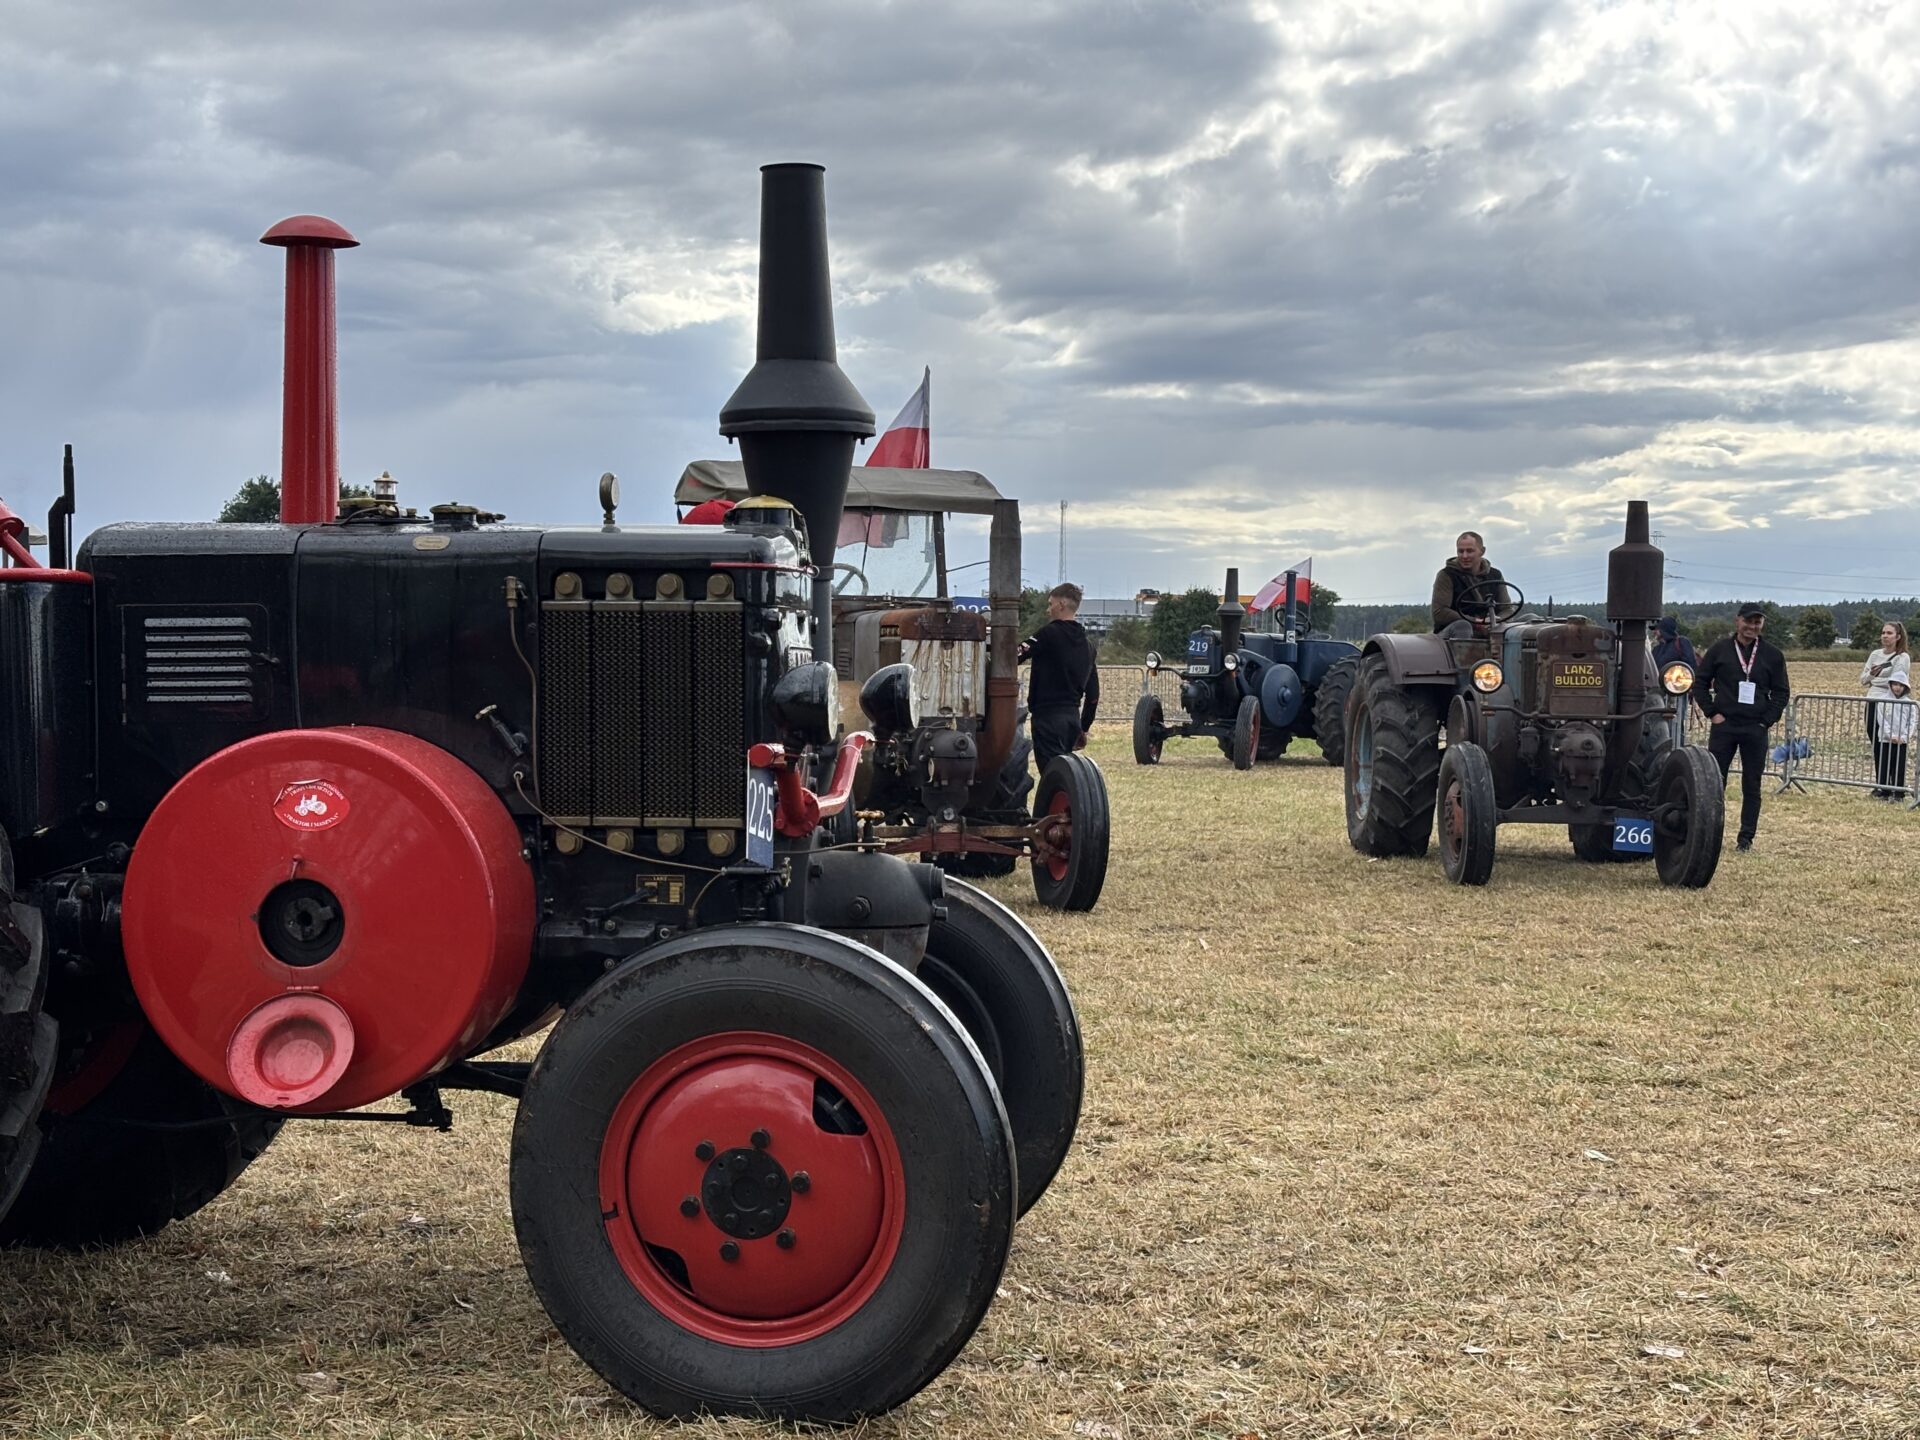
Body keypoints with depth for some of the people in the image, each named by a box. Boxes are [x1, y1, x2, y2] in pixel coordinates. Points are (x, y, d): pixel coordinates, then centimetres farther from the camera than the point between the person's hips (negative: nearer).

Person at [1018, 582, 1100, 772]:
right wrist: (1084, 728, 23)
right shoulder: (1086, 644, 16)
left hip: (1049, 715, -8)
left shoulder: (1050, 633, -8)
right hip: (1072, 717, 8)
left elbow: (1016, 656, -20)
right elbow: (1093, 693, 17)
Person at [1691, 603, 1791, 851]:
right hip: (1723, 726, -1)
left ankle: (1747, 837, 9)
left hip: (1756, 729, 1)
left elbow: (1781, 693, 10)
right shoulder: (1719, 650, 3)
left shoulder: (1772, 655, 6)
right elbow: (1700, 683, 6)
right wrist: (1712, 713, -3)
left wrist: (1767, 720, -2)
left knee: (1752, 786, 4)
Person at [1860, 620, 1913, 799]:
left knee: (1892, 751, -7)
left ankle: (1897, 789, -2)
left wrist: (1874, 680, -3)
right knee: (1877, 749, 9)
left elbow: (1896, 682, -13)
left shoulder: (1903, 658, -5)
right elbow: (1863, 679, 9)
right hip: (1872, 704, 6)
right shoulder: (1875, 655, 12)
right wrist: (1871, 674, -12)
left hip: (1891, 706, -6)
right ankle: (1881, 786, 16)